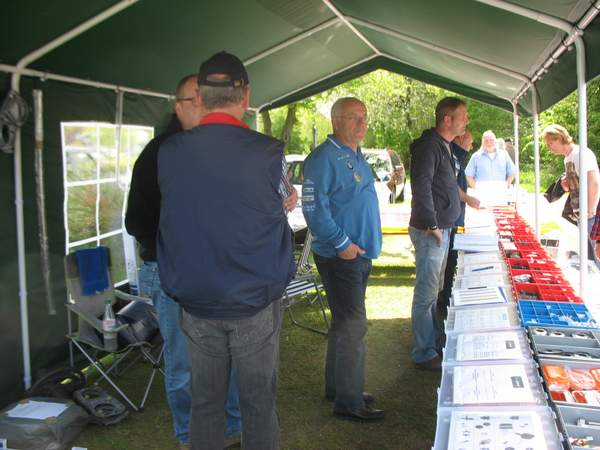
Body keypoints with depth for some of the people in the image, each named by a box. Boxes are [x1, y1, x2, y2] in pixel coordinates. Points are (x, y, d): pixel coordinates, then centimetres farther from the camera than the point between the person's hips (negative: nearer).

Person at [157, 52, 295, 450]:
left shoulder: (169, 152, -6)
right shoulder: (269, 153, -14)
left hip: (196, 302, 3)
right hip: (255, 304, -2)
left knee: (205, 402, 15)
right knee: (259, 402, 12)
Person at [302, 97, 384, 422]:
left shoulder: (356, 156, 15)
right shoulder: (325, 157, -16)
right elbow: (313, 207, -23)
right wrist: (342, 243, -22)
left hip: (360, 254, 10)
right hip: (340, 257, -10)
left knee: (345, 323, 17)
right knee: (352, 325, -4)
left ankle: (338, 387, 30)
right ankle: (348, 401, 7)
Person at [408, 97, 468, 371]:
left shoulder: (444, 147, 15)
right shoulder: (429, 146, -17)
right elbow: (421, 186, -24)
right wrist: (432, 225, -21)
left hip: (442, 229, 10)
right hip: (430, 232, -10)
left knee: (435, 290, 20)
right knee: (427, 293, -3)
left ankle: (435, 340, 33)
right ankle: (424, 355, 6)